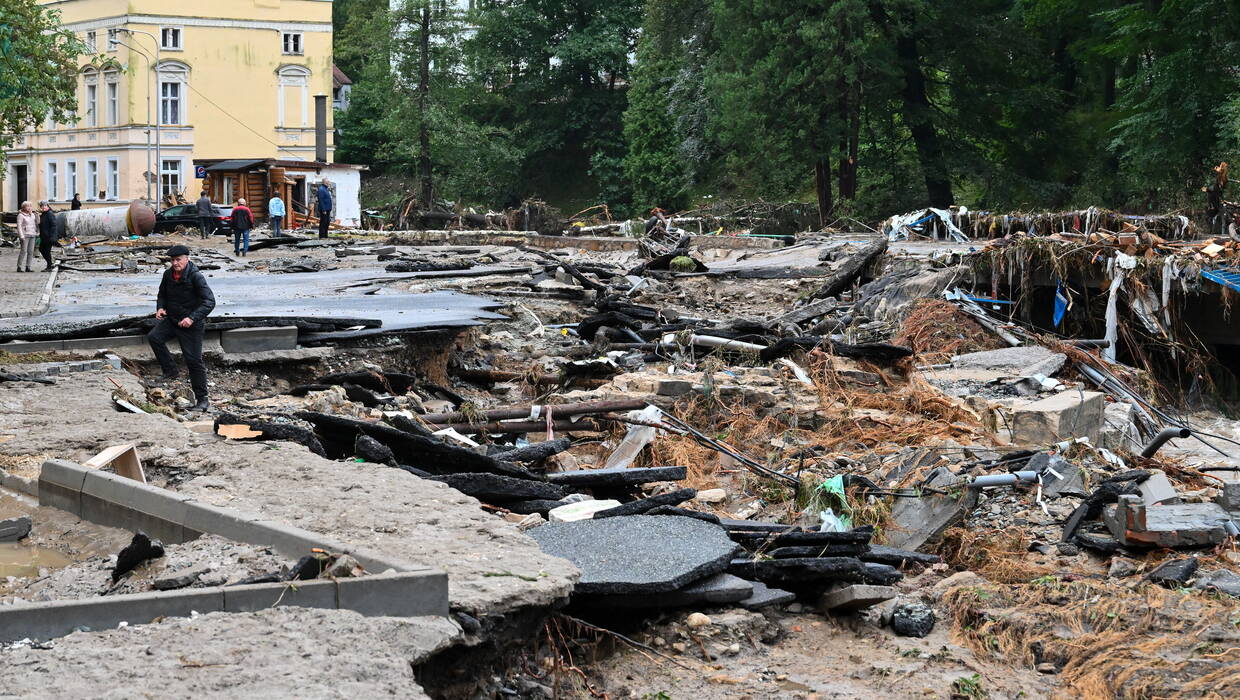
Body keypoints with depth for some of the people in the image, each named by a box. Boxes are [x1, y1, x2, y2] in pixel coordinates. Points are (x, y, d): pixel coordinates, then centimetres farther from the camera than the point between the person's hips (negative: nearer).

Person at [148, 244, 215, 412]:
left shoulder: (196, 276, -19)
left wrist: (192, 318, -33)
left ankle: (202, 400, 4)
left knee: (194, 361, -4)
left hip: (192, 325, -6)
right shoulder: (168, 274, 1)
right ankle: (171, 371, 0)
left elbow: (209, 301, -25)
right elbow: (162, 294, 19)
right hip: (171, 319, 6)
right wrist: (160, 307, -3)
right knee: (154, 337, -17)